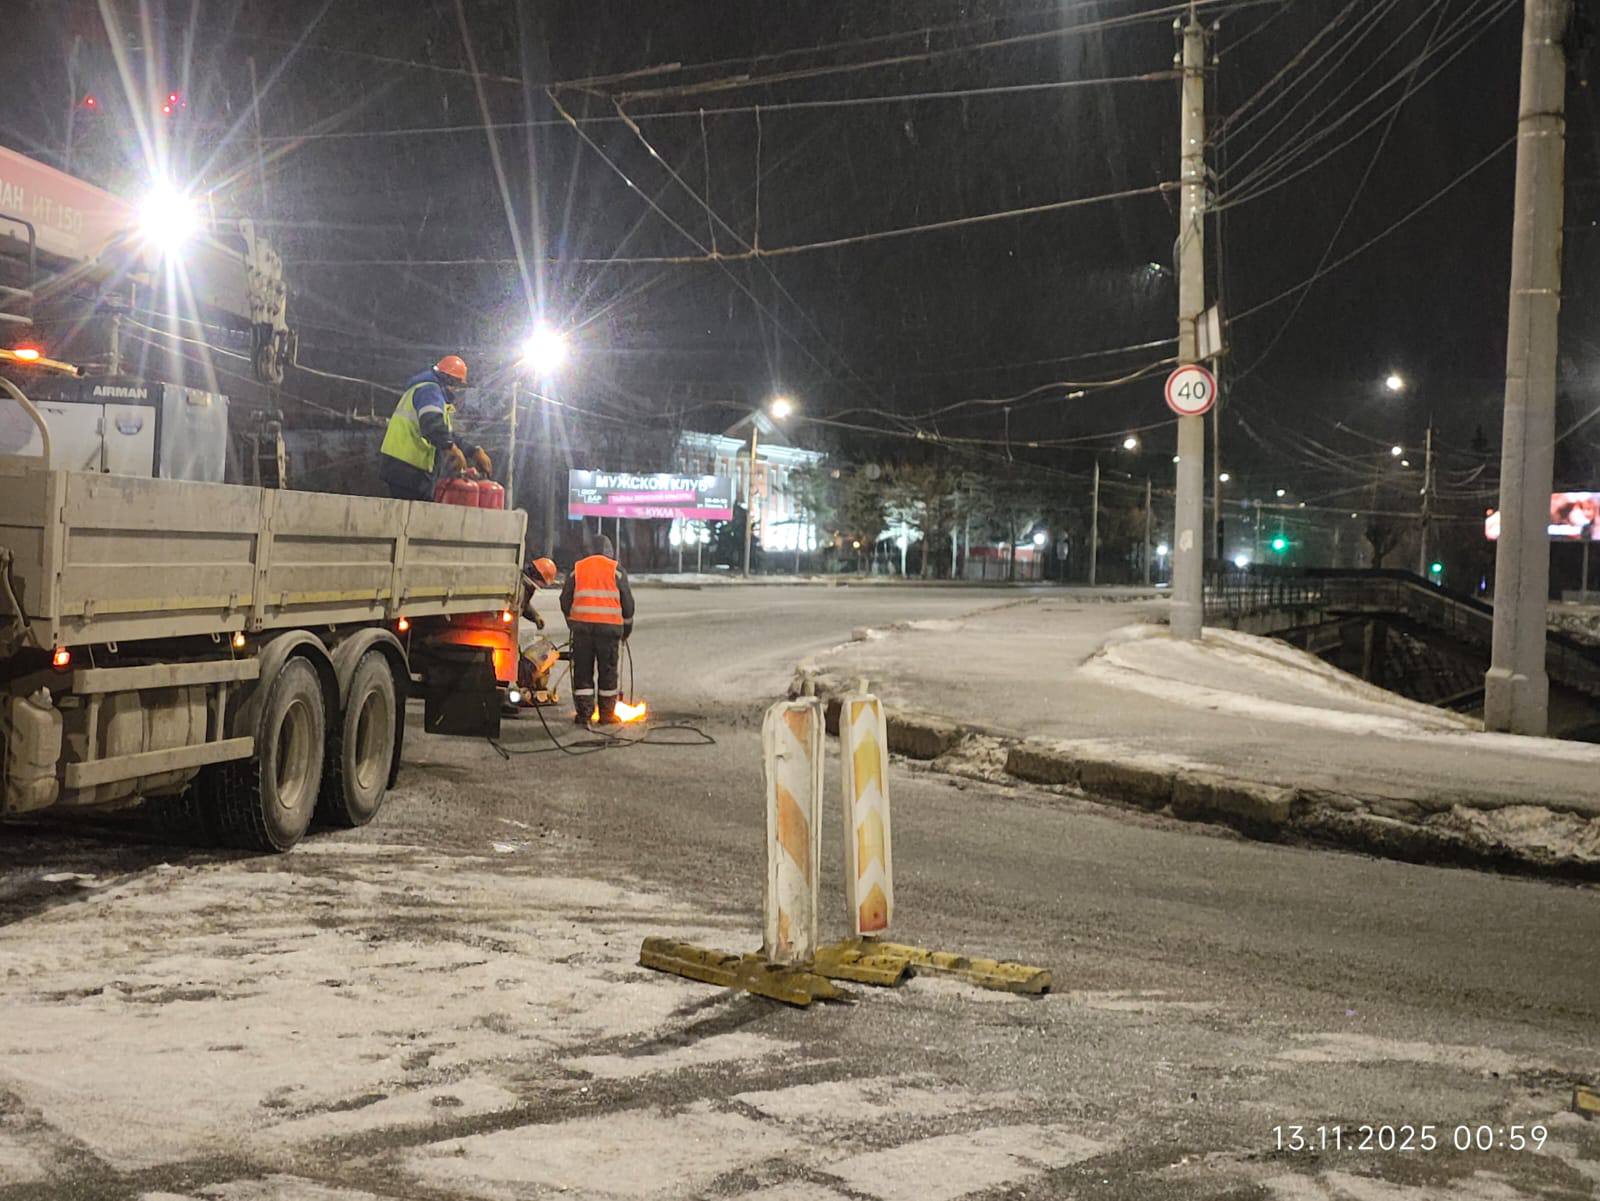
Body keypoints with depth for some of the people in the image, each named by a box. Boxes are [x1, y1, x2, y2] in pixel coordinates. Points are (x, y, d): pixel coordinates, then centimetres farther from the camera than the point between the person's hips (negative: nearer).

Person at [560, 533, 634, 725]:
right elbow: (628, 603, 6)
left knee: (583, 671, 7)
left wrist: (573, 624, 26)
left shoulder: (576, 569, 10)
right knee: (607, 672, 7)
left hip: (582, 625, 1)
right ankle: (607, 714, 9)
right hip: (609, 627, -1)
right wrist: (626, 629, 18)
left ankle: (583, 714, 5)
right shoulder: (616, 571, 5)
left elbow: (565, 601, 13)